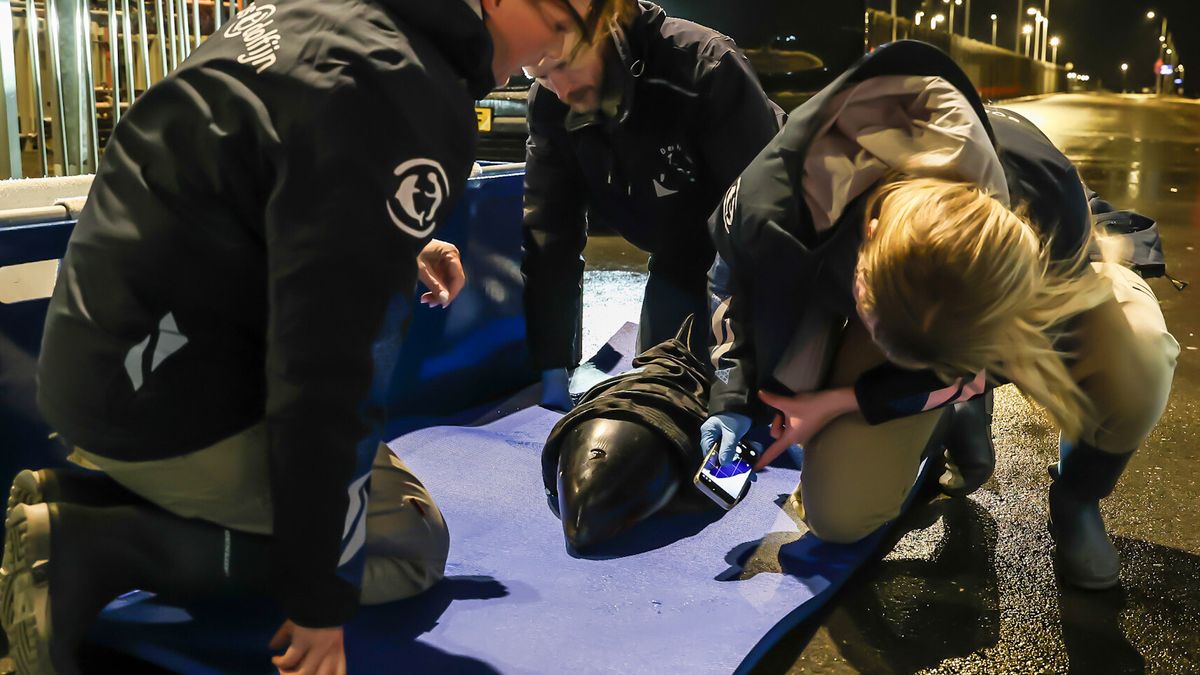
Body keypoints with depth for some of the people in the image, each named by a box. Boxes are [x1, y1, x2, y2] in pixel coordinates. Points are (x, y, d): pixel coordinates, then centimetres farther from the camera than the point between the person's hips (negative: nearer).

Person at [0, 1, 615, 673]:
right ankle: (96, 548, -7)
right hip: (174, 408, -9)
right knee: (413, 544, 7)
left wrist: (397, 244, 20)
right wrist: (317, 595, -17)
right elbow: (323, 364, -26)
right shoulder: (410, 104, -23)